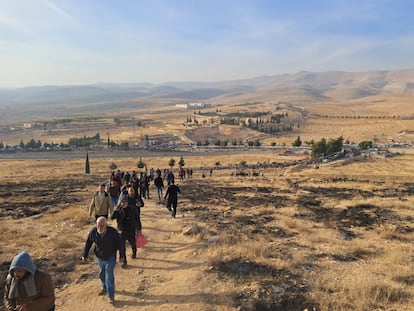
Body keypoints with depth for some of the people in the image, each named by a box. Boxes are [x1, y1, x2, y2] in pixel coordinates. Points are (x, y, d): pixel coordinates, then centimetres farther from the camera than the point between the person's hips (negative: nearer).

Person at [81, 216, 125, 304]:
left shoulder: (112, 232, -26)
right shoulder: (93, 232, -19)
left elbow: (119, 244, -12)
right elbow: (88, 244, -3)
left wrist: (122, 256, -3)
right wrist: (84, 256, 5)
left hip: (110, 257, -4)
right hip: (100, 257, 4)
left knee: (109, 277, -6)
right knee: (102, 274, 23)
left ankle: (111, 297, 7)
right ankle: (104, 288, 50)